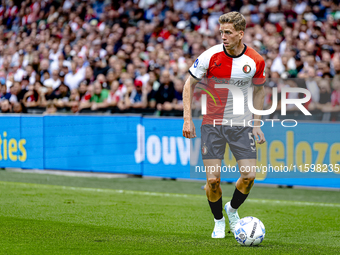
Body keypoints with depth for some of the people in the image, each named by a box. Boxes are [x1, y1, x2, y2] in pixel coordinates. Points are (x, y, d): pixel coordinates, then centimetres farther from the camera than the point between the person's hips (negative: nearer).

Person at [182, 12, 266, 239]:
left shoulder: (256, 61, -7)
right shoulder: (211, 56, -13)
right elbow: (190, 84, -1)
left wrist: (257, 124, 8)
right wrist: (188, 119, -7)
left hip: (242, 124, 2)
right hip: (212, 124, -1)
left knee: (249, 176, -7)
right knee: (213, 179, -7)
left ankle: (232, 210, 23)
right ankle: (219, 221, 19)